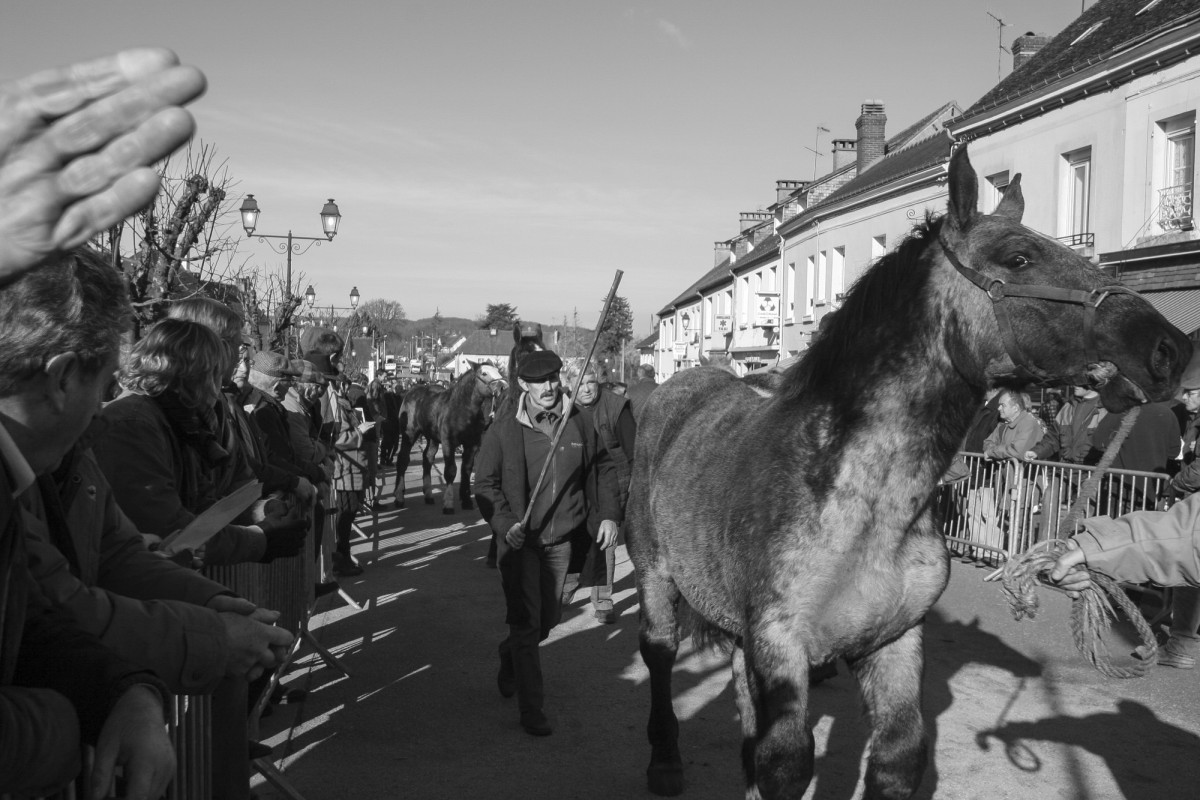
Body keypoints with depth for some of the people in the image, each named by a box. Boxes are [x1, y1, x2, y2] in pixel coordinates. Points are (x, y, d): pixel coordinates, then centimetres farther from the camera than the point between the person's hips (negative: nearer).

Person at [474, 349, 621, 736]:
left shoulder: (580, 421, -2)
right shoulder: (503, 430, -11)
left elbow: (602, 468, 10)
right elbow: (484, 484, -7)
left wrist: (609, 514, 0)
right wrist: (504, 524, -21)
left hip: (561, 539, 4)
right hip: (519, 539, -4)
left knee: (549, 617, 18)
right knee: (526, 623, -3)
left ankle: (510, 654, 49)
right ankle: (531, 709, 7)